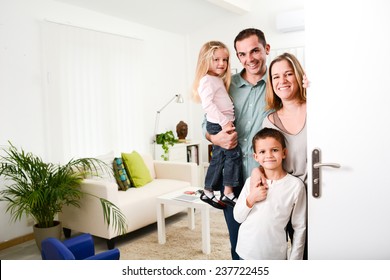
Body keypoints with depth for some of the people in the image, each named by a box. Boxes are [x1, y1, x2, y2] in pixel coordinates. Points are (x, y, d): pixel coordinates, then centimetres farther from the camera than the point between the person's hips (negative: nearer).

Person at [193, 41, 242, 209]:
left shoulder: (218, 80, 19)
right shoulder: (207, 80, -13)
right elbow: (207, 104, -24)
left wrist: (226, 122, 11)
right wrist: (224, 122, -25)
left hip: (223, 123, 10)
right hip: (218, 124, -10)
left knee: (218, 158, 13)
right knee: (234, 153, -10)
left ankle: (208, 192, 23)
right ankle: (228, 193, -3)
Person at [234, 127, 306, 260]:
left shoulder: (296, 185, -11)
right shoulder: (251, 182, -3)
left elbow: (299, 228, -5)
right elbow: (238, 217, 3)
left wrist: (294, 259, -3)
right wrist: (250, 199, -13)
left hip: (275, 255, -2)